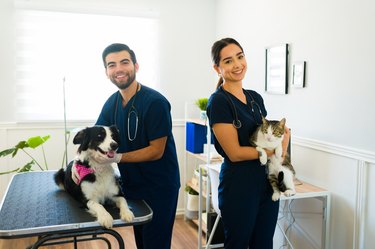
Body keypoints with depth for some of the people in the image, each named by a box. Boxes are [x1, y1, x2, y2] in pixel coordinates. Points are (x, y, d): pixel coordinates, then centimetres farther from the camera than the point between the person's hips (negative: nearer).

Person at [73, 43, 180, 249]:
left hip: (159, 188, -6)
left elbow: (156, 151, -20)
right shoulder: (111, 103, -1)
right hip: (132, 185, 6)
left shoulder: (155, 102, -21)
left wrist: (118, 158, -28)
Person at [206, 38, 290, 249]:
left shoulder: (256, 97, 8)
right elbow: (235, 153, -17)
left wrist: (283, 136, -6)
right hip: (239, 188, -7)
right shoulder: (218, 101, -14)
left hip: (268, 183, 7)